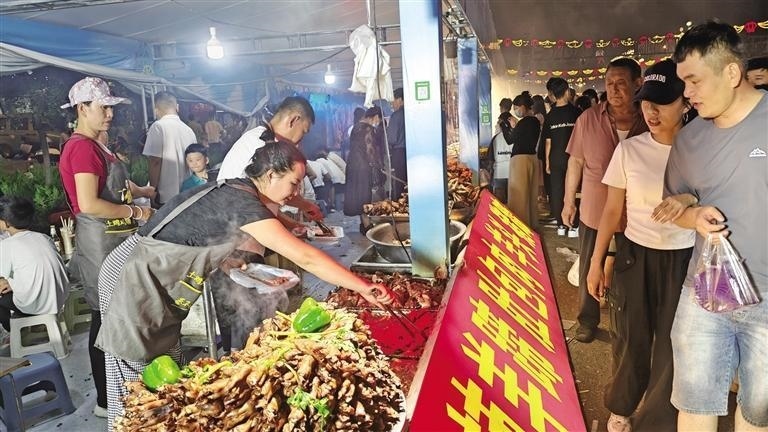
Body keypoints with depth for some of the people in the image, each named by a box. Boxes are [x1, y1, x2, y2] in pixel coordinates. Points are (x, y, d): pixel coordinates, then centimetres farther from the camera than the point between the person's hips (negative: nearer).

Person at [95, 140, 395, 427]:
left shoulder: (235, 191, 3)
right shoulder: (243, 203, -25)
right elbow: (304, 257, -29)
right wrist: (363, 287, -26)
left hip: (152, 275, 9)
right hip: (132, 278, -9)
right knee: (134, 377, 2)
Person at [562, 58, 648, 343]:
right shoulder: (588, 119, -7)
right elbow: (576, 162, 1)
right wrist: (568, 201, 4)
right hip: (594, 212, 0)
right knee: (589, 273, 15)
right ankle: (588, 321, 36)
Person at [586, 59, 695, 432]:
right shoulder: (629, 149, -5)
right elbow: (612, 211, 1)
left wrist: (690, 199, -29)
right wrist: (595, 263, 2)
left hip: (683, 260, 0)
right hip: (635, 255, 1)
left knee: (671, 345, 9)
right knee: (630, 340, 12)